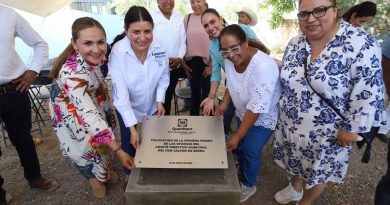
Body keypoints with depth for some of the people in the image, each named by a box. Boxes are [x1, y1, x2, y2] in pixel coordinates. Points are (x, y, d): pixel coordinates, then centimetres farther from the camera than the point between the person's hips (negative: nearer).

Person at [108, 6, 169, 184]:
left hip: (152, 106, 3)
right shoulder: (118, 53, -30)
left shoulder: (159, 49, -21)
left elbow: (163, 77, -4)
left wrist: (160, 101, -16)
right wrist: (132, 128, -30)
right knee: (129, 141, 11)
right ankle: (129, 173, 43)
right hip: (128, 108, -3)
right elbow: (121, 94, -30)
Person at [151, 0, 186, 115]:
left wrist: (179, 58, -8)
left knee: (168, 97, 17)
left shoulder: (179, 18, 9)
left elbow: (182, 42, 8)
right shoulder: (150, 17, -6)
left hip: (174, 68, 4)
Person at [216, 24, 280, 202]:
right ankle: (243, 173, 44)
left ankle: (248, 185, 29)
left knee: (249, 151, 0)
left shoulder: (263, 67, -35)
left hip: (263, 118, -6)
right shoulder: (230, 60, -13)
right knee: (239, 148, 14)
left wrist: (237, 136, -25)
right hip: (243, 113, 6)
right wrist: (224, 104, -9)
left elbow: (257, 109, -32)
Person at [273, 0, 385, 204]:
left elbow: (367, 94, -18)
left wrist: (351, 128, -15)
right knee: (296, 161, 26)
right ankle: (295, 188, 55)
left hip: (326, 132, -4)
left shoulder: (361, 45, -21)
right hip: (291, 124, 5)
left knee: (318, 171, 18)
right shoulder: (294, 44, -3)